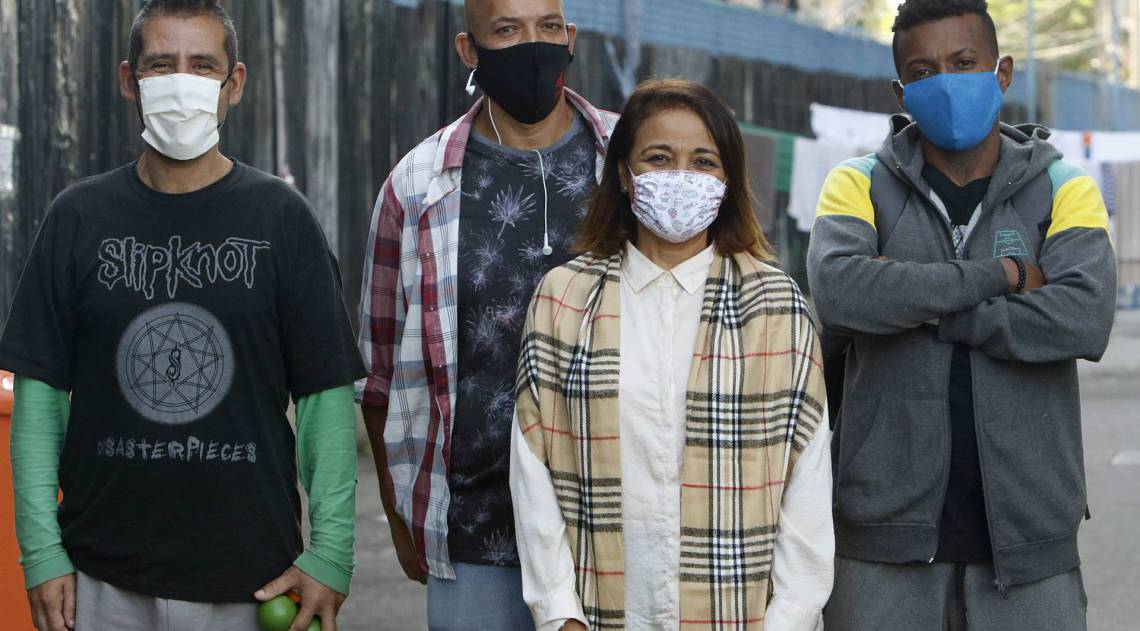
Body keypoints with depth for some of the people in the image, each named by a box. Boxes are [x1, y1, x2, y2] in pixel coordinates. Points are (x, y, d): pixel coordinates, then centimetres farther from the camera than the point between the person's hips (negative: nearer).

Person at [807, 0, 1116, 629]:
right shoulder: (860, 186, 5)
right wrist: (1000, 276, -13)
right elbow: (837, 289, -16)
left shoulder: (1064, 190, 6)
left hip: (1028, 527, 0)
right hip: (888, 529, 0)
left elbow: (1084, 319, -13)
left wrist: (910, 302, -12)